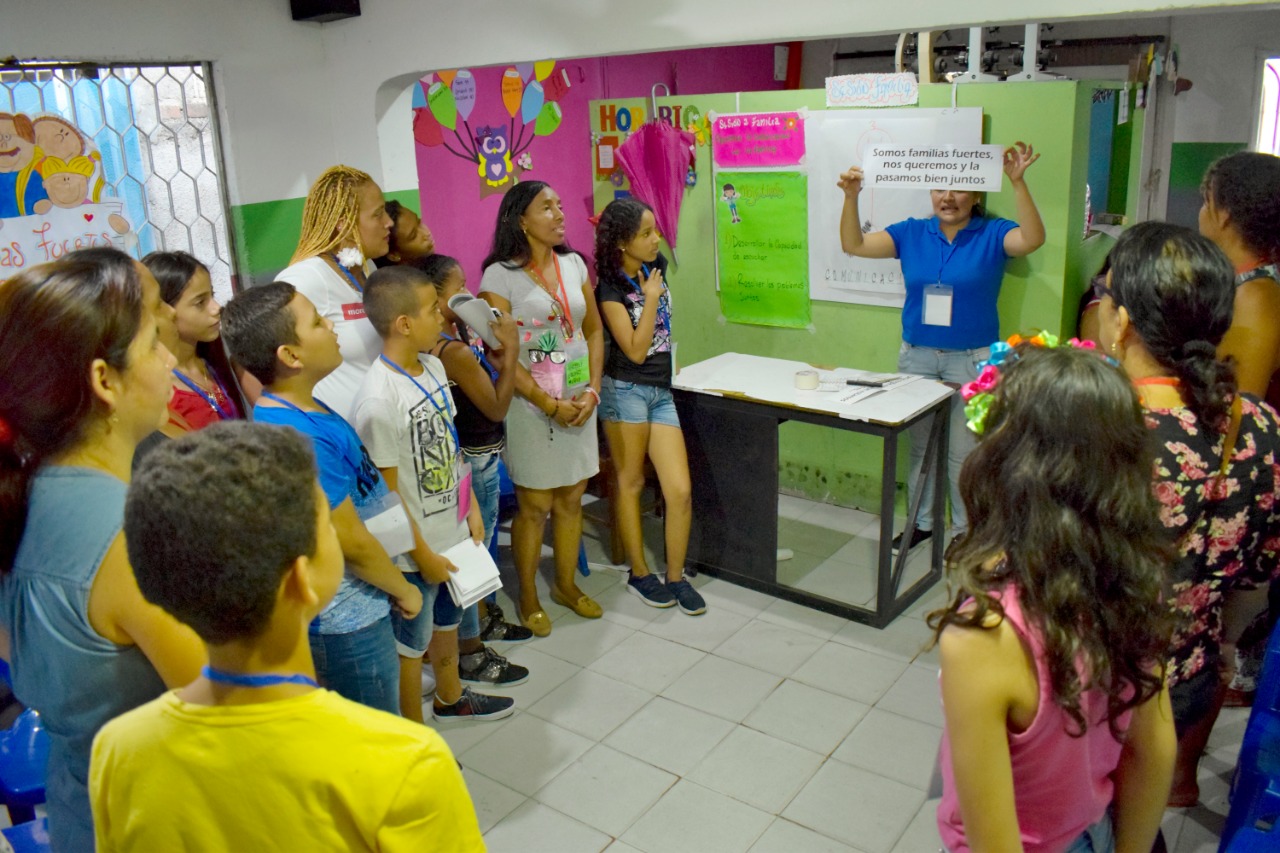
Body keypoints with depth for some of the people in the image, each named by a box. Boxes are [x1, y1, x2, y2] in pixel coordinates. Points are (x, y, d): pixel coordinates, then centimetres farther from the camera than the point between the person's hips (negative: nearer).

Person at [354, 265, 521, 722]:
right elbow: (386, 493, -21)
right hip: (416, 548, -8)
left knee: (446, 619, 28)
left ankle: (450, 697, 52)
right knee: (411, 640, 13)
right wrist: (423, 555, -14)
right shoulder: (378, 400, -27)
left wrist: (471, 508, 9)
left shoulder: (433, 367, -1)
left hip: (452, 531, 8)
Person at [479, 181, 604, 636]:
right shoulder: (500, 275, -10)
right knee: (534, 505, 4)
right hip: (531, 405, -5)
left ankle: (566, 584, 32)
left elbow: (594, 330, 10)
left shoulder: (574, 264, 7)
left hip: (579, 400, 5)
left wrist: (592, 390, -4)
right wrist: (550, 404, -15)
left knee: (571, 498, 14)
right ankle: (528, 597, 23)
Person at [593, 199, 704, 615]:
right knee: (631, 483, 8)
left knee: (680, 490, -1)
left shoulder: (656, 267, 6)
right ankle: (639, 573, 23)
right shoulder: (610, 290, -11)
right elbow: (635, 350, -16)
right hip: (627, 390, -5)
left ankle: (676, 577, 14)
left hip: (662, 391, 5)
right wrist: (650, 299, -14)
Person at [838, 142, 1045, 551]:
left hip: (972, 360, -3)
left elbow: (1032, 239, -23)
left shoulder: (992, 234, -3)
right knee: (920, 445, 13)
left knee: (963, 450, 1)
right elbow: (854, 245, -2)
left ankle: (966, 529, 18)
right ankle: (921, 522, 28)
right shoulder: (912, 233, 5)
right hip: (916, 355, 3)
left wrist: (1018, 183, -34)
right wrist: (851, 197, -17)